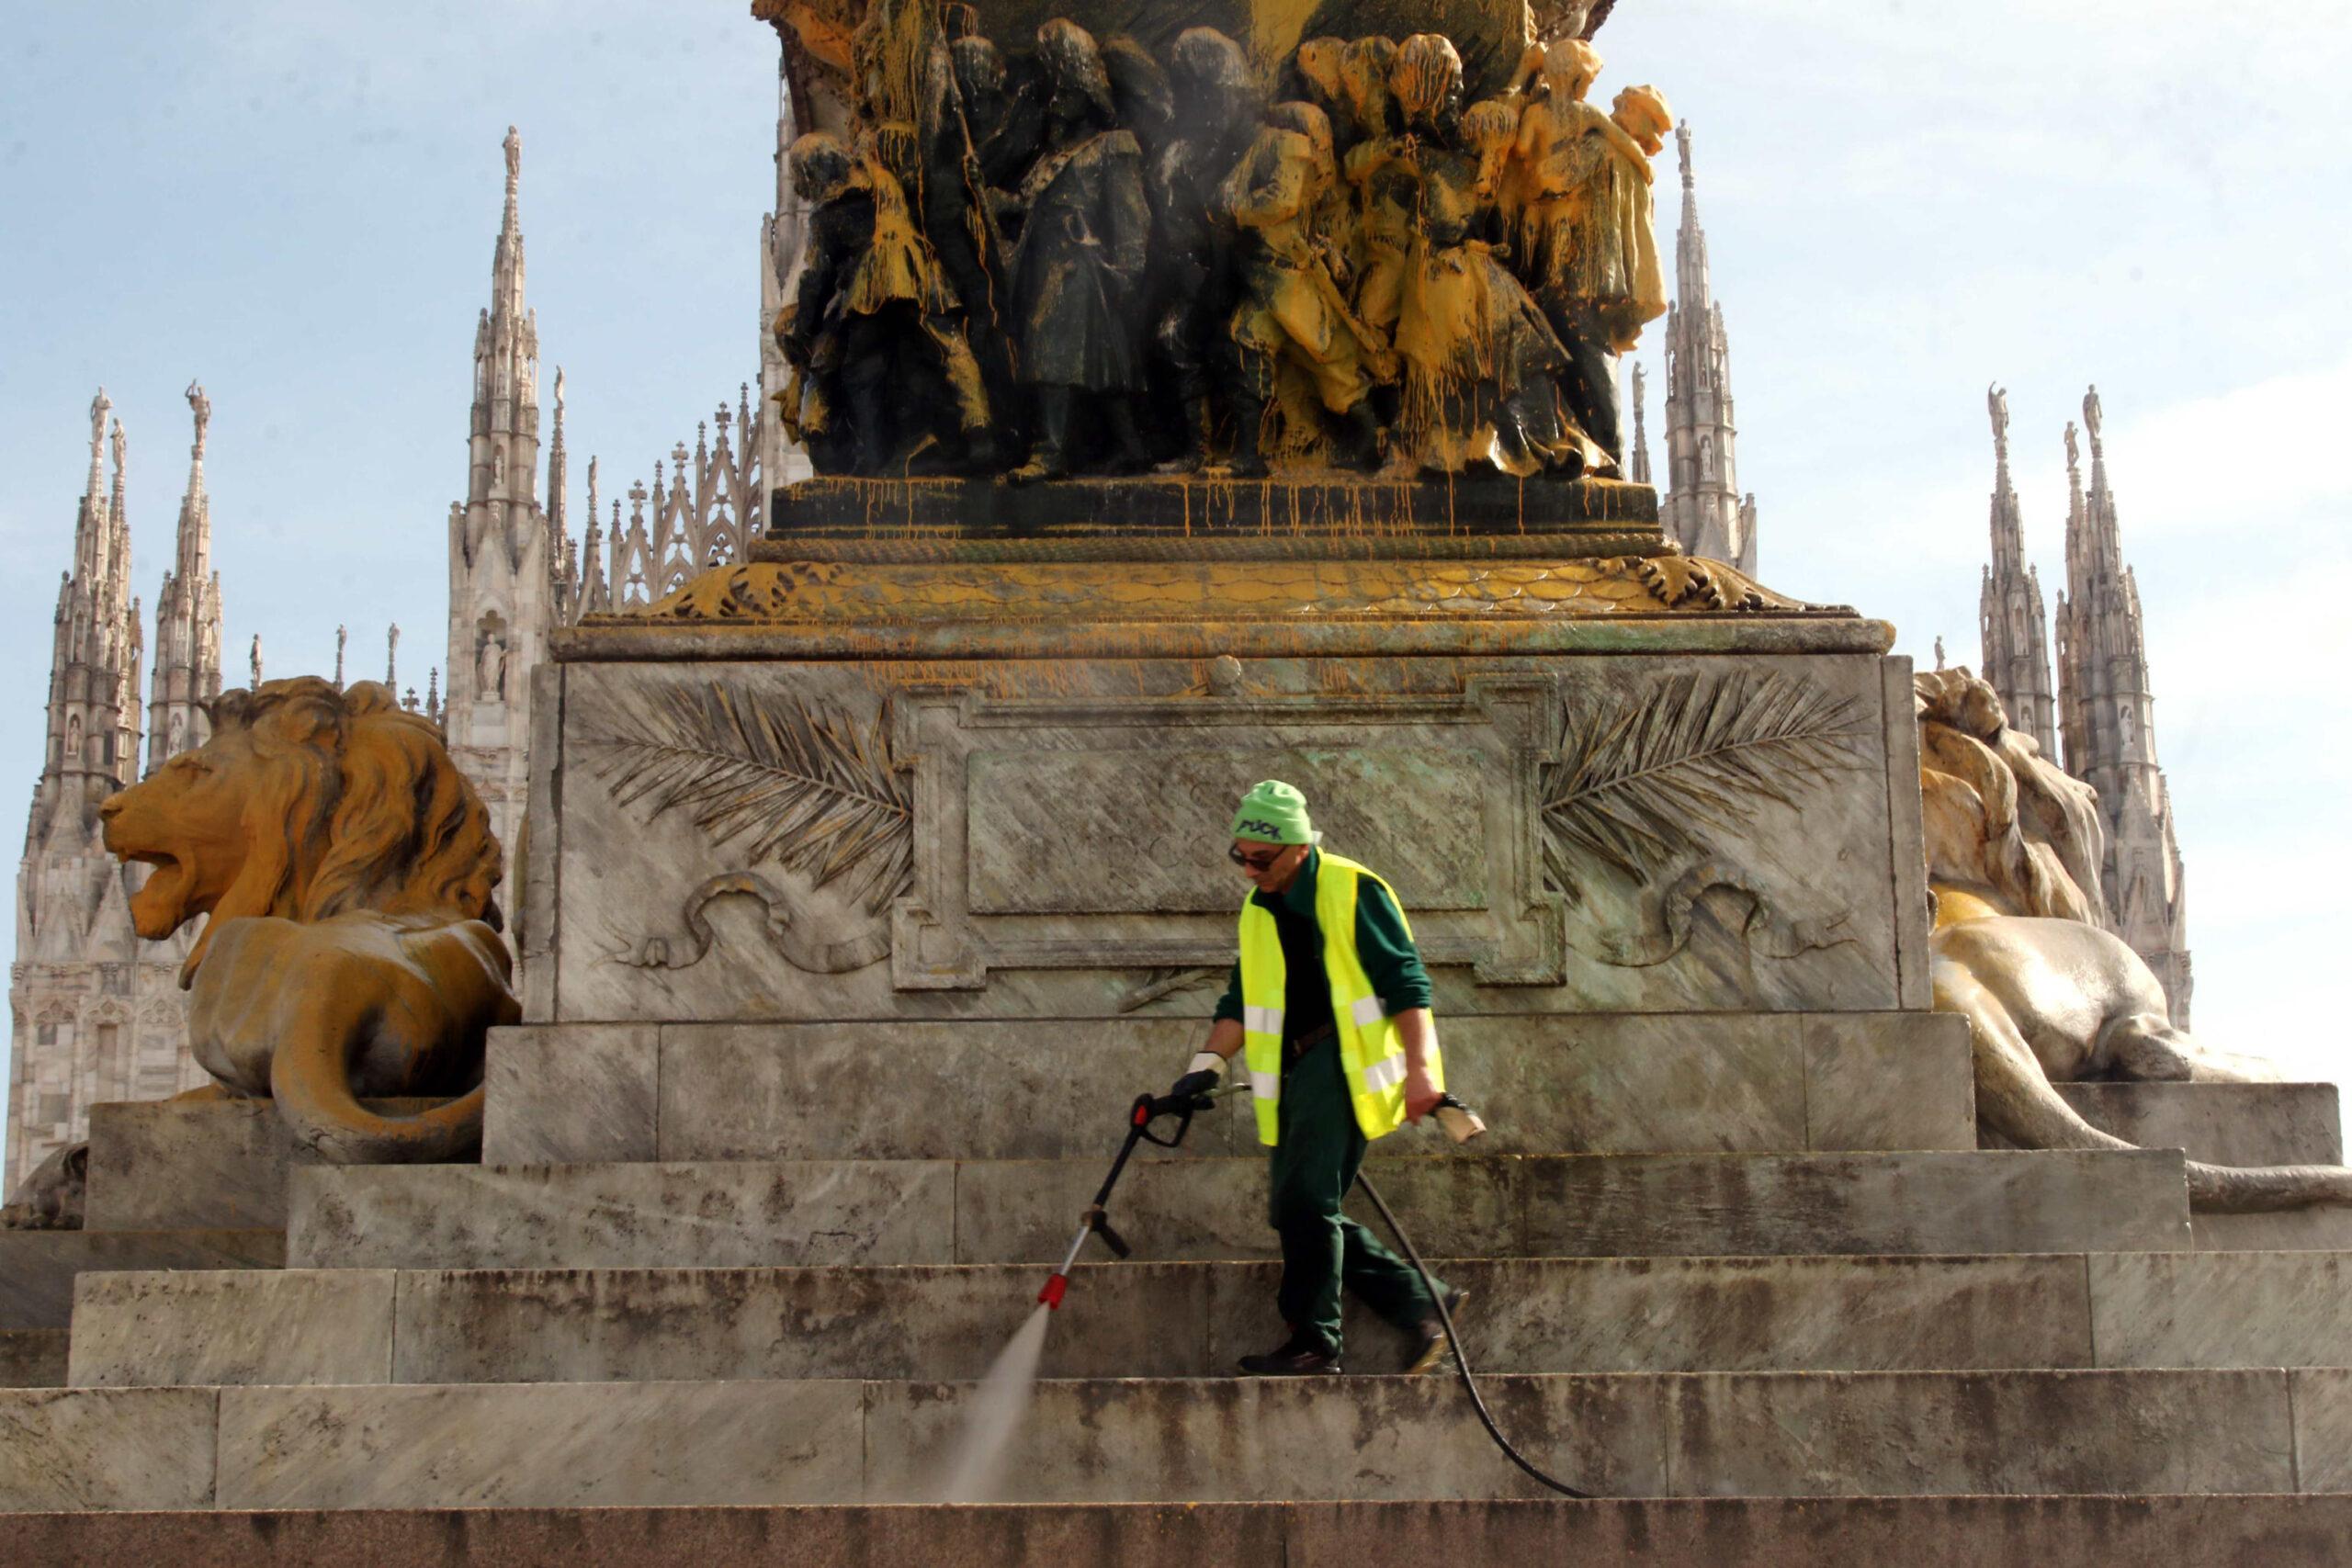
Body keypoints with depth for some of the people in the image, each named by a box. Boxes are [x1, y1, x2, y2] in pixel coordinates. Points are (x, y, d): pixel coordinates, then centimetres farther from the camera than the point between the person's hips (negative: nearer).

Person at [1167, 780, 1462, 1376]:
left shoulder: (1354, 891, -7)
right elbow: (1242, 1001, 19)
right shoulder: (1257, 910, 15)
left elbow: (1406, 984, -8)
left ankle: (1313, 1340, -5)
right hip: (1295, 1073, 8)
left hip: (1346, 1063, -8)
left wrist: (1418, 1069, -14)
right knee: (1293, 1210, 4)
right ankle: (1420, 1303, 11)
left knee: (1305, 1201, -14)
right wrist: (1209, 1063, 5)